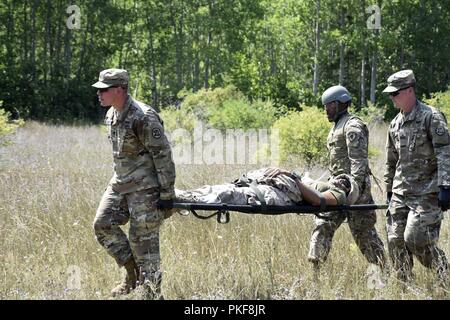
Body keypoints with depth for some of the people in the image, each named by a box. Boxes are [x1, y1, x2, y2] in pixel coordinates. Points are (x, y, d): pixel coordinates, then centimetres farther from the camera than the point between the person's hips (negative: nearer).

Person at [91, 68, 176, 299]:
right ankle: (133, 272, 14)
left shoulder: (143, 117, -20)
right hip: (120, 183, 9)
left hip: (144, 186, -9)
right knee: (102, 224, 1)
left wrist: (166, 193, -18)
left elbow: (163, 155, -18)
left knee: (143, 238, -5)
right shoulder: (111, 115, 8)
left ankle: (152, 292, 5)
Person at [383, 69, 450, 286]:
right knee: (395, 242, 2)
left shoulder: (431, 117, -9)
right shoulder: (395, 123, 14)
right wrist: (389, 190, 23)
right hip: (400, 193, 7)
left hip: (426, 193, -7)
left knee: (415, 238, -16)